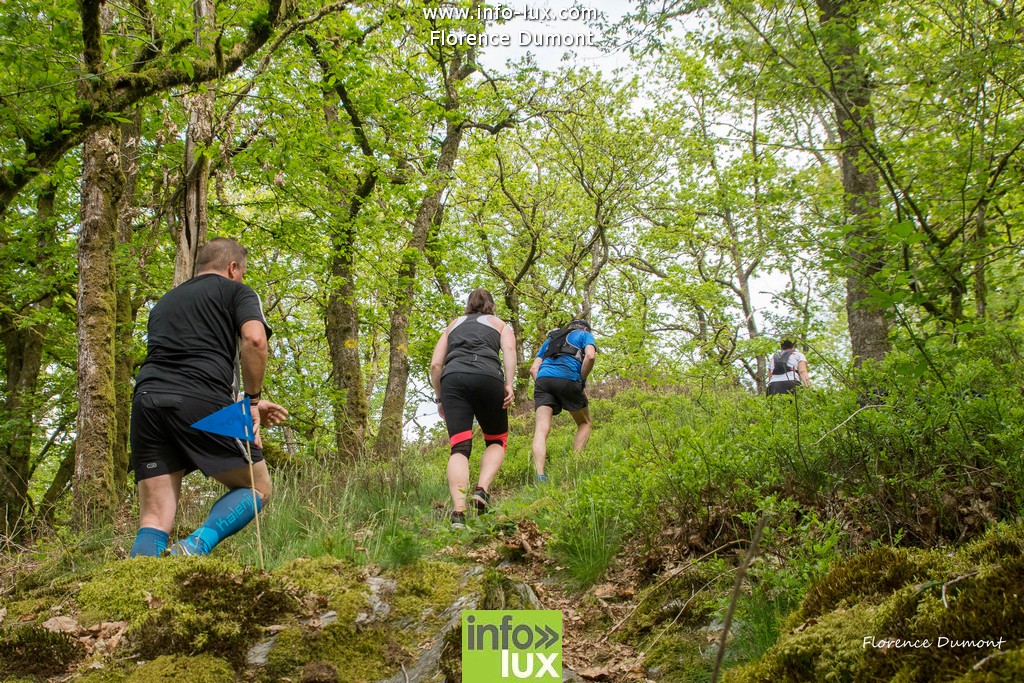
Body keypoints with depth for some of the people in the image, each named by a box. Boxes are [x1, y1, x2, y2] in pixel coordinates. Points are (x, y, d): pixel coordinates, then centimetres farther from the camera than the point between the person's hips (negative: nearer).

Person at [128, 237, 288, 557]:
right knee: (256, 487, 12)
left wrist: (241, 404, 36)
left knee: (153, 521, 6)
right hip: (201, 403, -5)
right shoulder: (237, 292, 14)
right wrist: (252, 399, 4)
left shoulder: (164, 301, 34)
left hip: (146, 400, 5)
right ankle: (196, 547, -12)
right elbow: (255, 339, -7)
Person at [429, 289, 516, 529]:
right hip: (487, 377, -1)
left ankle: (458, 511, -24)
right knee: (497, 440, 17)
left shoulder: (453, 325, 32)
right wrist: (509, 384, -4)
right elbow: (509, 350, 5)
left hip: (452, 379, 1)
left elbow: (435, 364, 20)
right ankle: (482, 490, -9)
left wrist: (439, 397, 26)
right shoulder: (500, 324, 28)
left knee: (459, 448, -5)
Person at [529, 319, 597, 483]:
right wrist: (581, 382, 6)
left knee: (541, 430, -7)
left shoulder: (551, 338, 35)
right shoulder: (585, 335, 22)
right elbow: (590, 356, -1)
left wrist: (541, 387, 22)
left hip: (542, 378, 3)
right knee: (585, 423, 18)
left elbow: (533, 368, 24)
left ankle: (540, 476, -25)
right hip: (568, 378, -3)